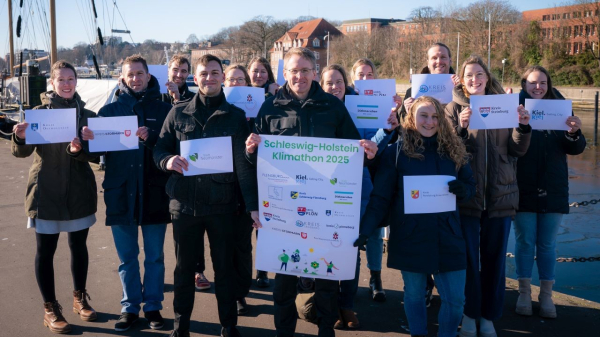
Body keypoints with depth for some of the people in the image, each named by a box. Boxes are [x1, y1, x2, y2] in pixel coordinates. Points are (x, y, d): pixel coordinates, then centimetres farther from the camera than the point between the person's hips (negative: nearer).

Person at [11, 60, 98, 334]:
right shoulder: (38, 112, -2)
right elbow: (21, 152, -6)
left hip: (80, 191, 2)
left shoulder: (87, 115, 3)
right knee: (45, 250, 3)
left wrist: (79, 150, -25)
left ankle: (79, 298, 30)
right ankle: (50, 309, 16)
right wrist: (20, 137, -29)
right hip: (46, 191, -2)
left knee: (79, 245, 12)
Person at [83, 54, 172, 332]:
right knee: (126, 256, 12)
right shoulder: (110, 110, 6)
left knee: (154, 256, 10)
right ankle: (130, 307, 25)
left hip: (154, 193, -1)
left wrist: (151, 137, -24)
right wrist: (87, 139, -18)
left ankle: (153, 306, 23)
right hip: (121, 193, 1)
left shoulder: (163, 110, 2)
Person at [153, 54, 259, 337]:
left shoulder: (235, 116, 2)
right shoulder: (178, 113, 5)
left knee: (224, 268, 9)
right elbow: (159, 149, 8)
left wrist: (253, 205, -9)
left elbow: (244, 163, -2)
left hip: (222, 205, -1)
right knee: (184, 268, 13)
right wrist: (168, 160, -17)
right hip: (184, 203, 1)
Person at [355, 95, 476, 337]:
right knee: (414, 295, 12)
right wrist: (366, 229, -18)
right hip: (410, 236, -2)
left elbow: (471, 186, 12)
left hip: (447, 236, 3)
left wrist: (462, 190, -13)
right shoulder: (396, 151, -5)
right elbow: (380, 196, -7)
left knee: (455, 299, 6)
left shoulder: (453, 149, 5)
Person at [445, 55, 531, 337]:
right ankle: (469, 314, 21)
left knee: (495, 257, 10)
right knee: (468, 258, 5)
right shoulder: (454, 107, 0)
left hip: (500, 195, 3)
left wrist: (523, 126, -12)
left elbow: (517, 150, 5)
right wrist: (460, 127, -22)